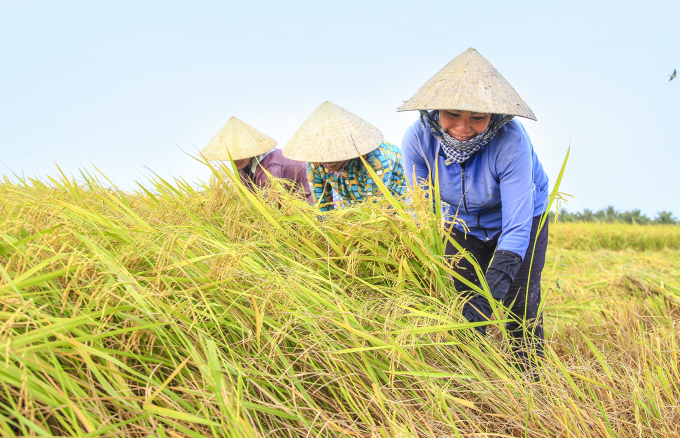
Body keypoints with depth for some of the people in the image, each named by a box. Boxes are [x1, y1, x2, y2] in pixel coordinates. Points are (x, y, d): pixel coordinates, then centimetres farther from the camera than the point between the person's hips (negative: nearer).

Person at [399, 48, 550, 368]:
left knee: (520, 306, -5)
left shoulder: (510, 141, -38)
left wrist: (488, 296, -47)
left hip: (521, 218, -2)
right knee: (462, 301, 3)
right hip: (463, 224, 3)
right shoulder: (417, 139, -28)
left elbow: (517, 226, -38)